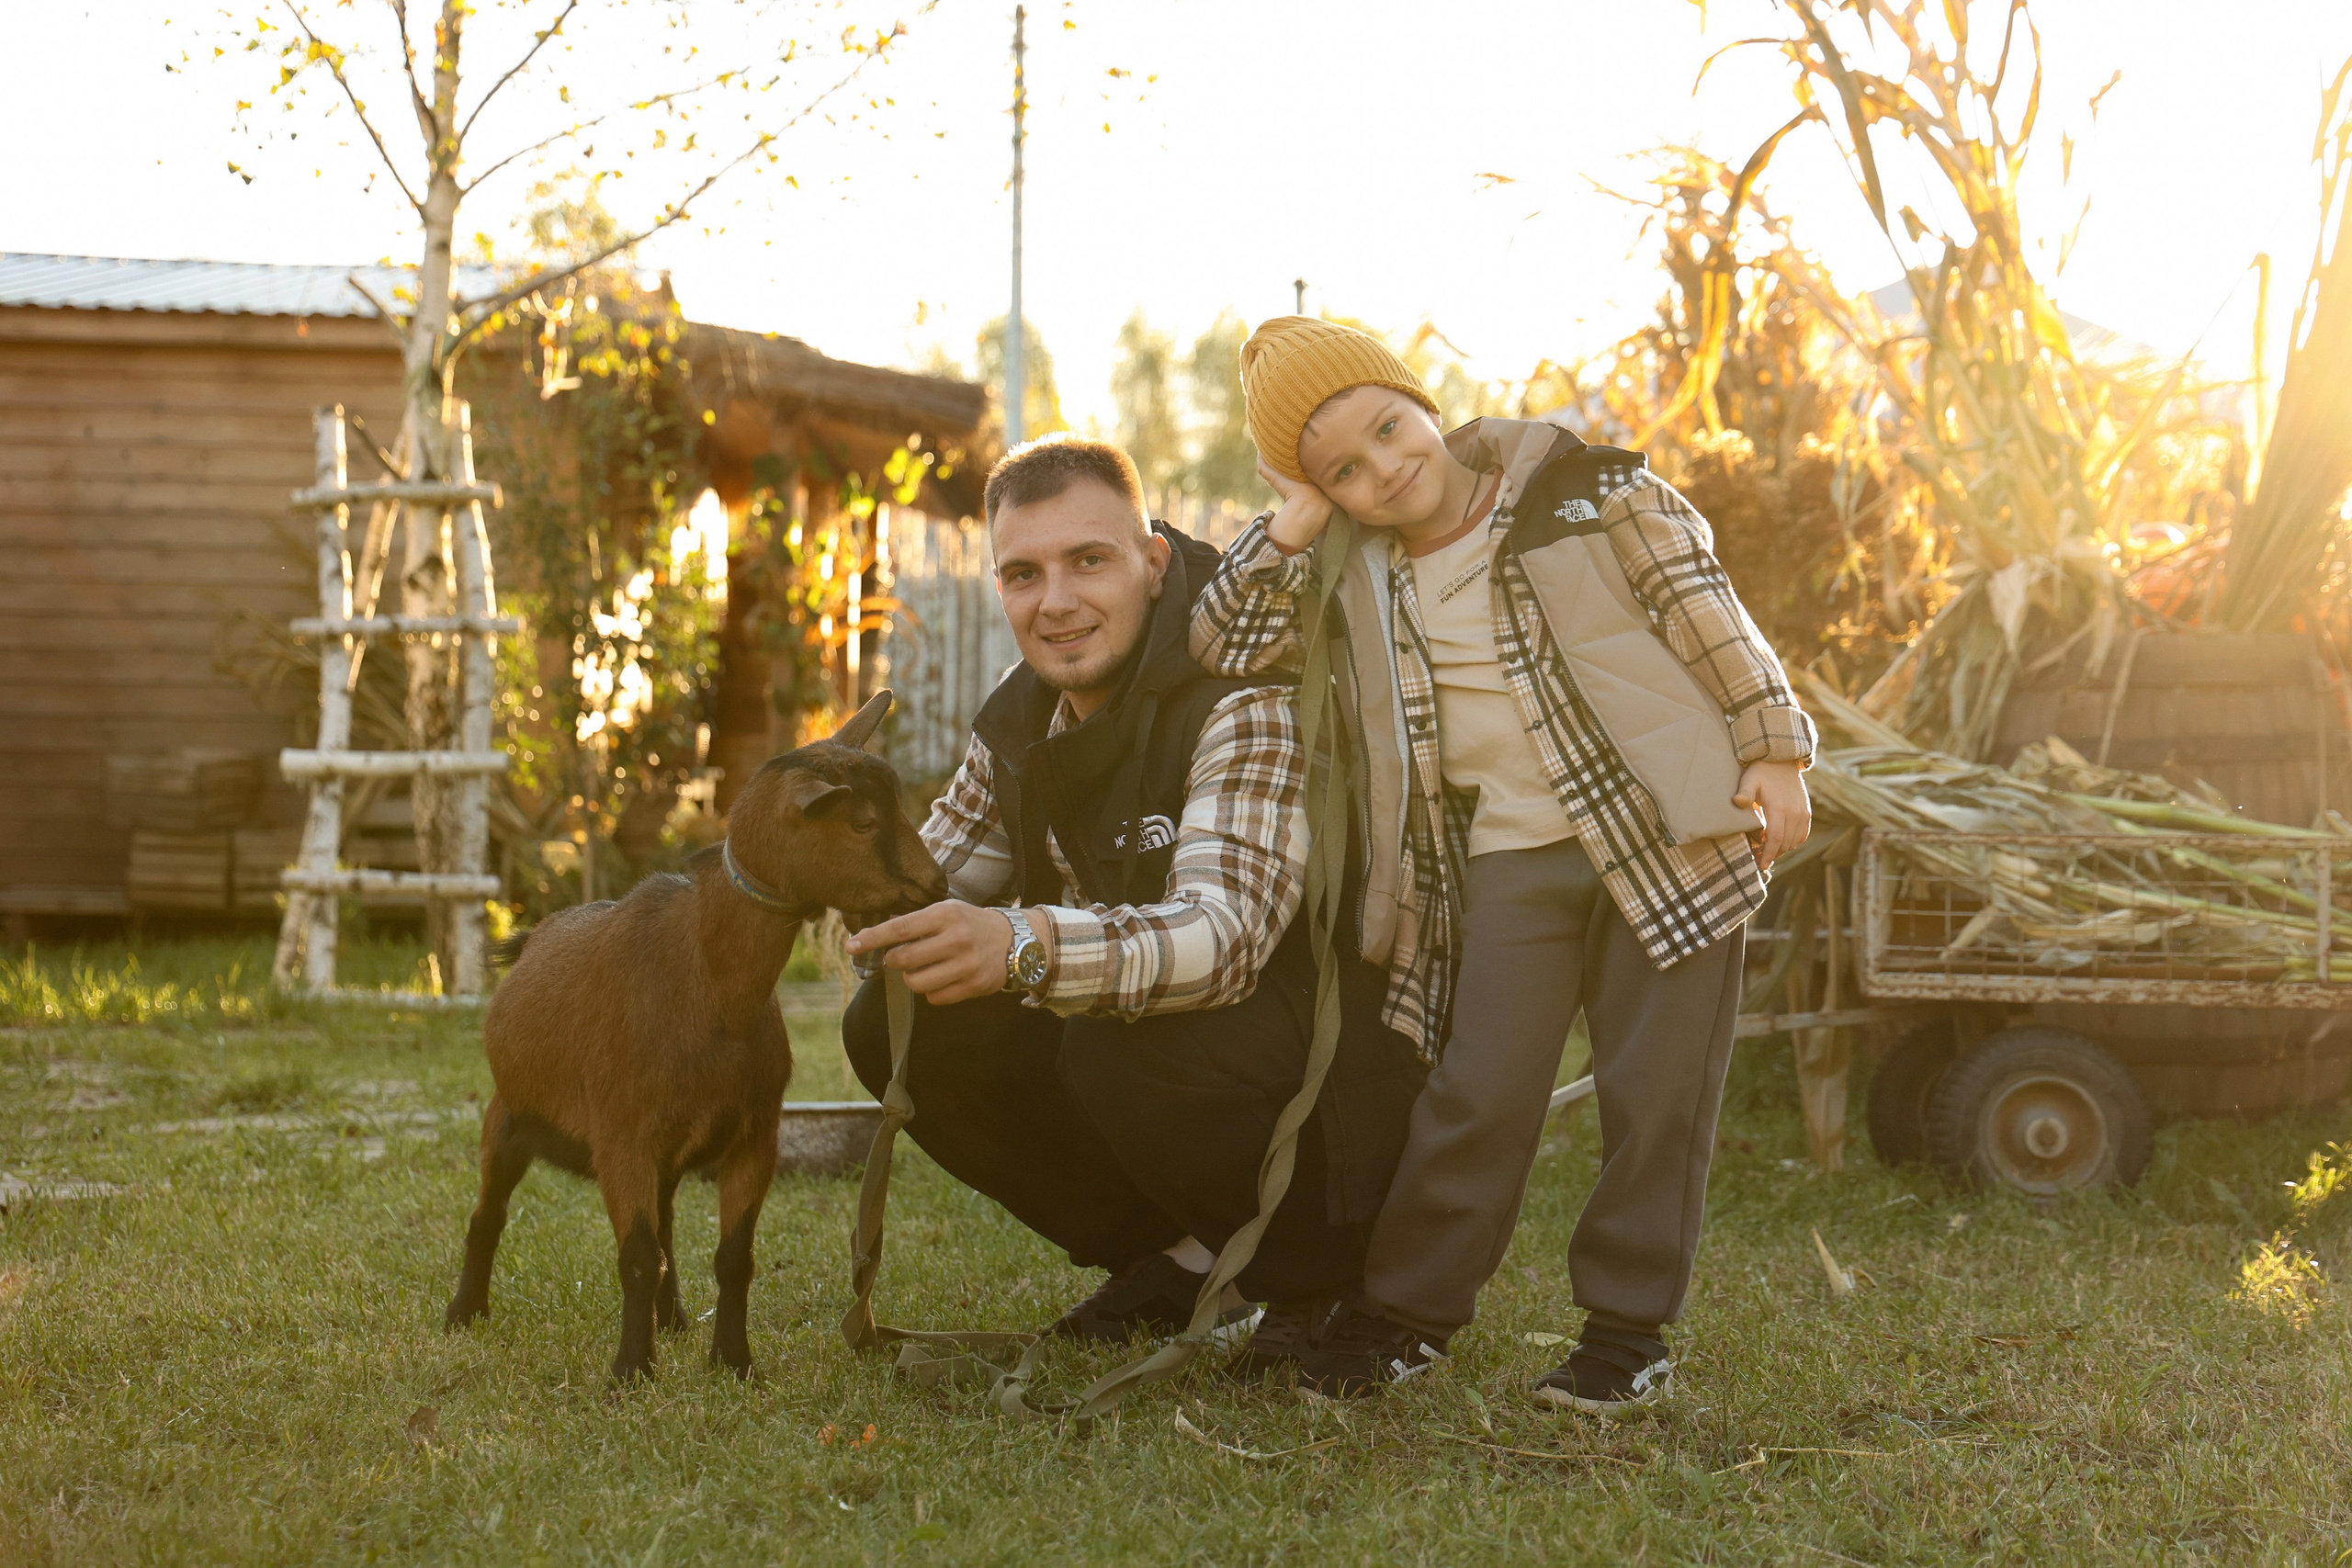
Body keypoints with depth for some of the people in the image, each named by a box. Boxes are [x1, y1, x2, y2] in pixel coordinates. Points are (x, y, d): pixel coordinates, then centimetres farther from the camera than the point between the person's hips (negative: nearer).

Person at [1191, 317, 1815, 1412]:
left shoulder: (1588, 496, -4)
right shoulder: (1355, 577, 6)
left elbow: (1710, 619, -1)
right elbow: (1228, 647, -3)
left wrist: (1773, 755, -5)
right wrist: (1295, 521, -8)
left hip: (1664, 836, -2)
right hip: (1509, 861, 2)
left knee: (1653, 1094, 1)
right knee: (1478, 1093, -3)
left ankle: (1628, 1324, 13)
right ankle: (1403, 1310, 13)